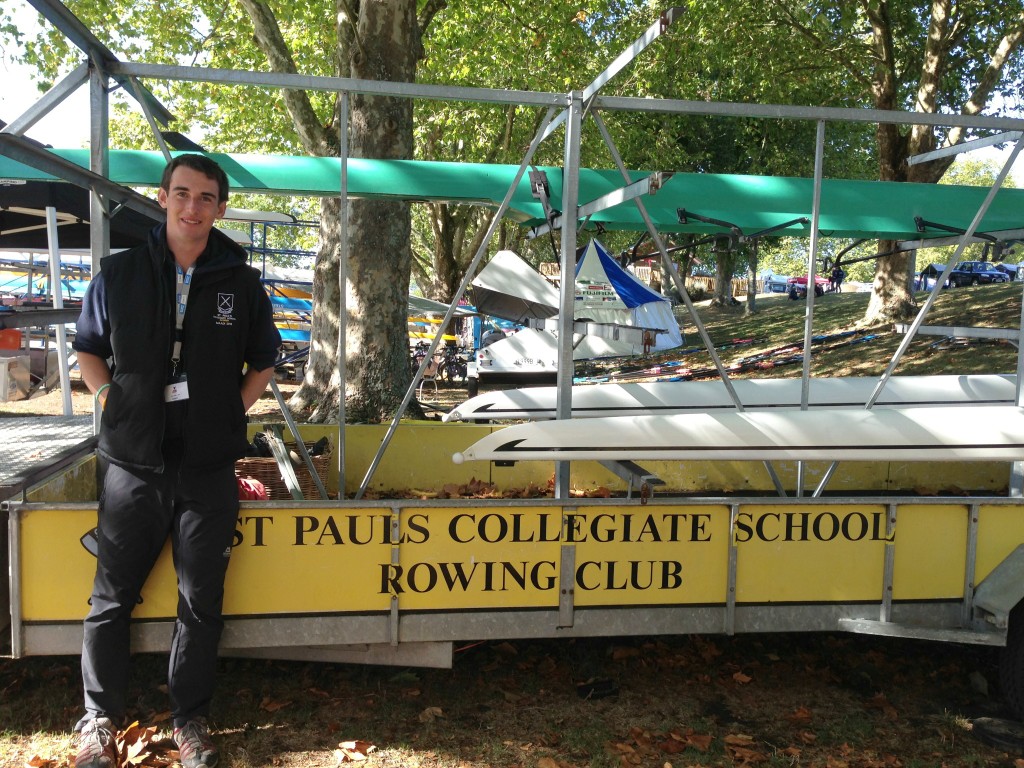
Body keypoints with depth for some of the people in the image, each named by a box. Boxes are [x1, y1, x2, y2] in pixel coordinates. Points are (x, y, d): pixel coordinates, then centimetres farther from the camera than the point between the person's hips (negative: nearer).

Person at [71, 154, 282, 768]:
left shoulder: (242, 283, 3)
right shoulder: (120, 273, 3)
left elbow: (264, 361, 14)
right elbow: (88, 348, 15)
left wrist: (233, 410, 1)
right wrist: (112, 400, 1)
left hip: (209, 468, 0)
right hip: (133, 463, 0)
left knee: (201, 601, 7)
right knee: (111, 598, 8)